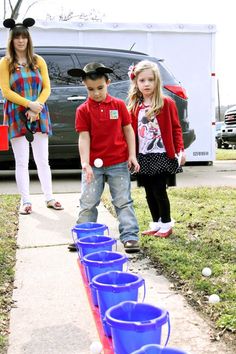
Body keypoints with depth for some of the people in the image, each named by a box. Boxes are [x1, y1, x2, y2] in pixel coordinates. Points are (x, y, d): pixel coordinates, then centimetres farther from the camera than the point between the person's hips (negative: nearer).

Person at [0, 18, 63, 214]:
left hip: (39, 115, 2)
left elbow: (46, 88, 4)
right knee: (22, 162, 2)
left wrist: (37, 107, -11)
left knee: (43, 160, 6)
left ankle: (49, 197, 14)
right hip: (17, 116, -2)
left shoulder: (38, 61, 7)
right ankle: (26, 201, 9)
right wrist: (29, 104, -15)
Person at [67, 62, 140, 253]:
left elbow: (128, 130, 4)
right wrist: (85, 163, -17)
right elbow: (84, 137, -8)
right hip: (94, 164, 1)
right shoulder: (83, 110, -3)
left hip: (119, 163, 0)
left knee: (123, 201, 3)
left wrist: (132, 155, -2)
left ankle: (130, 236, 7)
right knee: (88, 203, 8)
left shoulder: (119, 105, -1)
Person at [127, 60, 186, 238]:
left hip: (162, 155, -4)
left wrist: (180, 149, -10)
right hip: (143, 157, 5)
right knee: (149, 192, 11)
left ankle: (167, 224, 14)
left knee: (159, 190, -2)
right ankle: (156, 223, 25)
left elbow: (176, 128, -3)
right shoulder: (134, 106, 7)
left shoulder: (167, 103, -3)